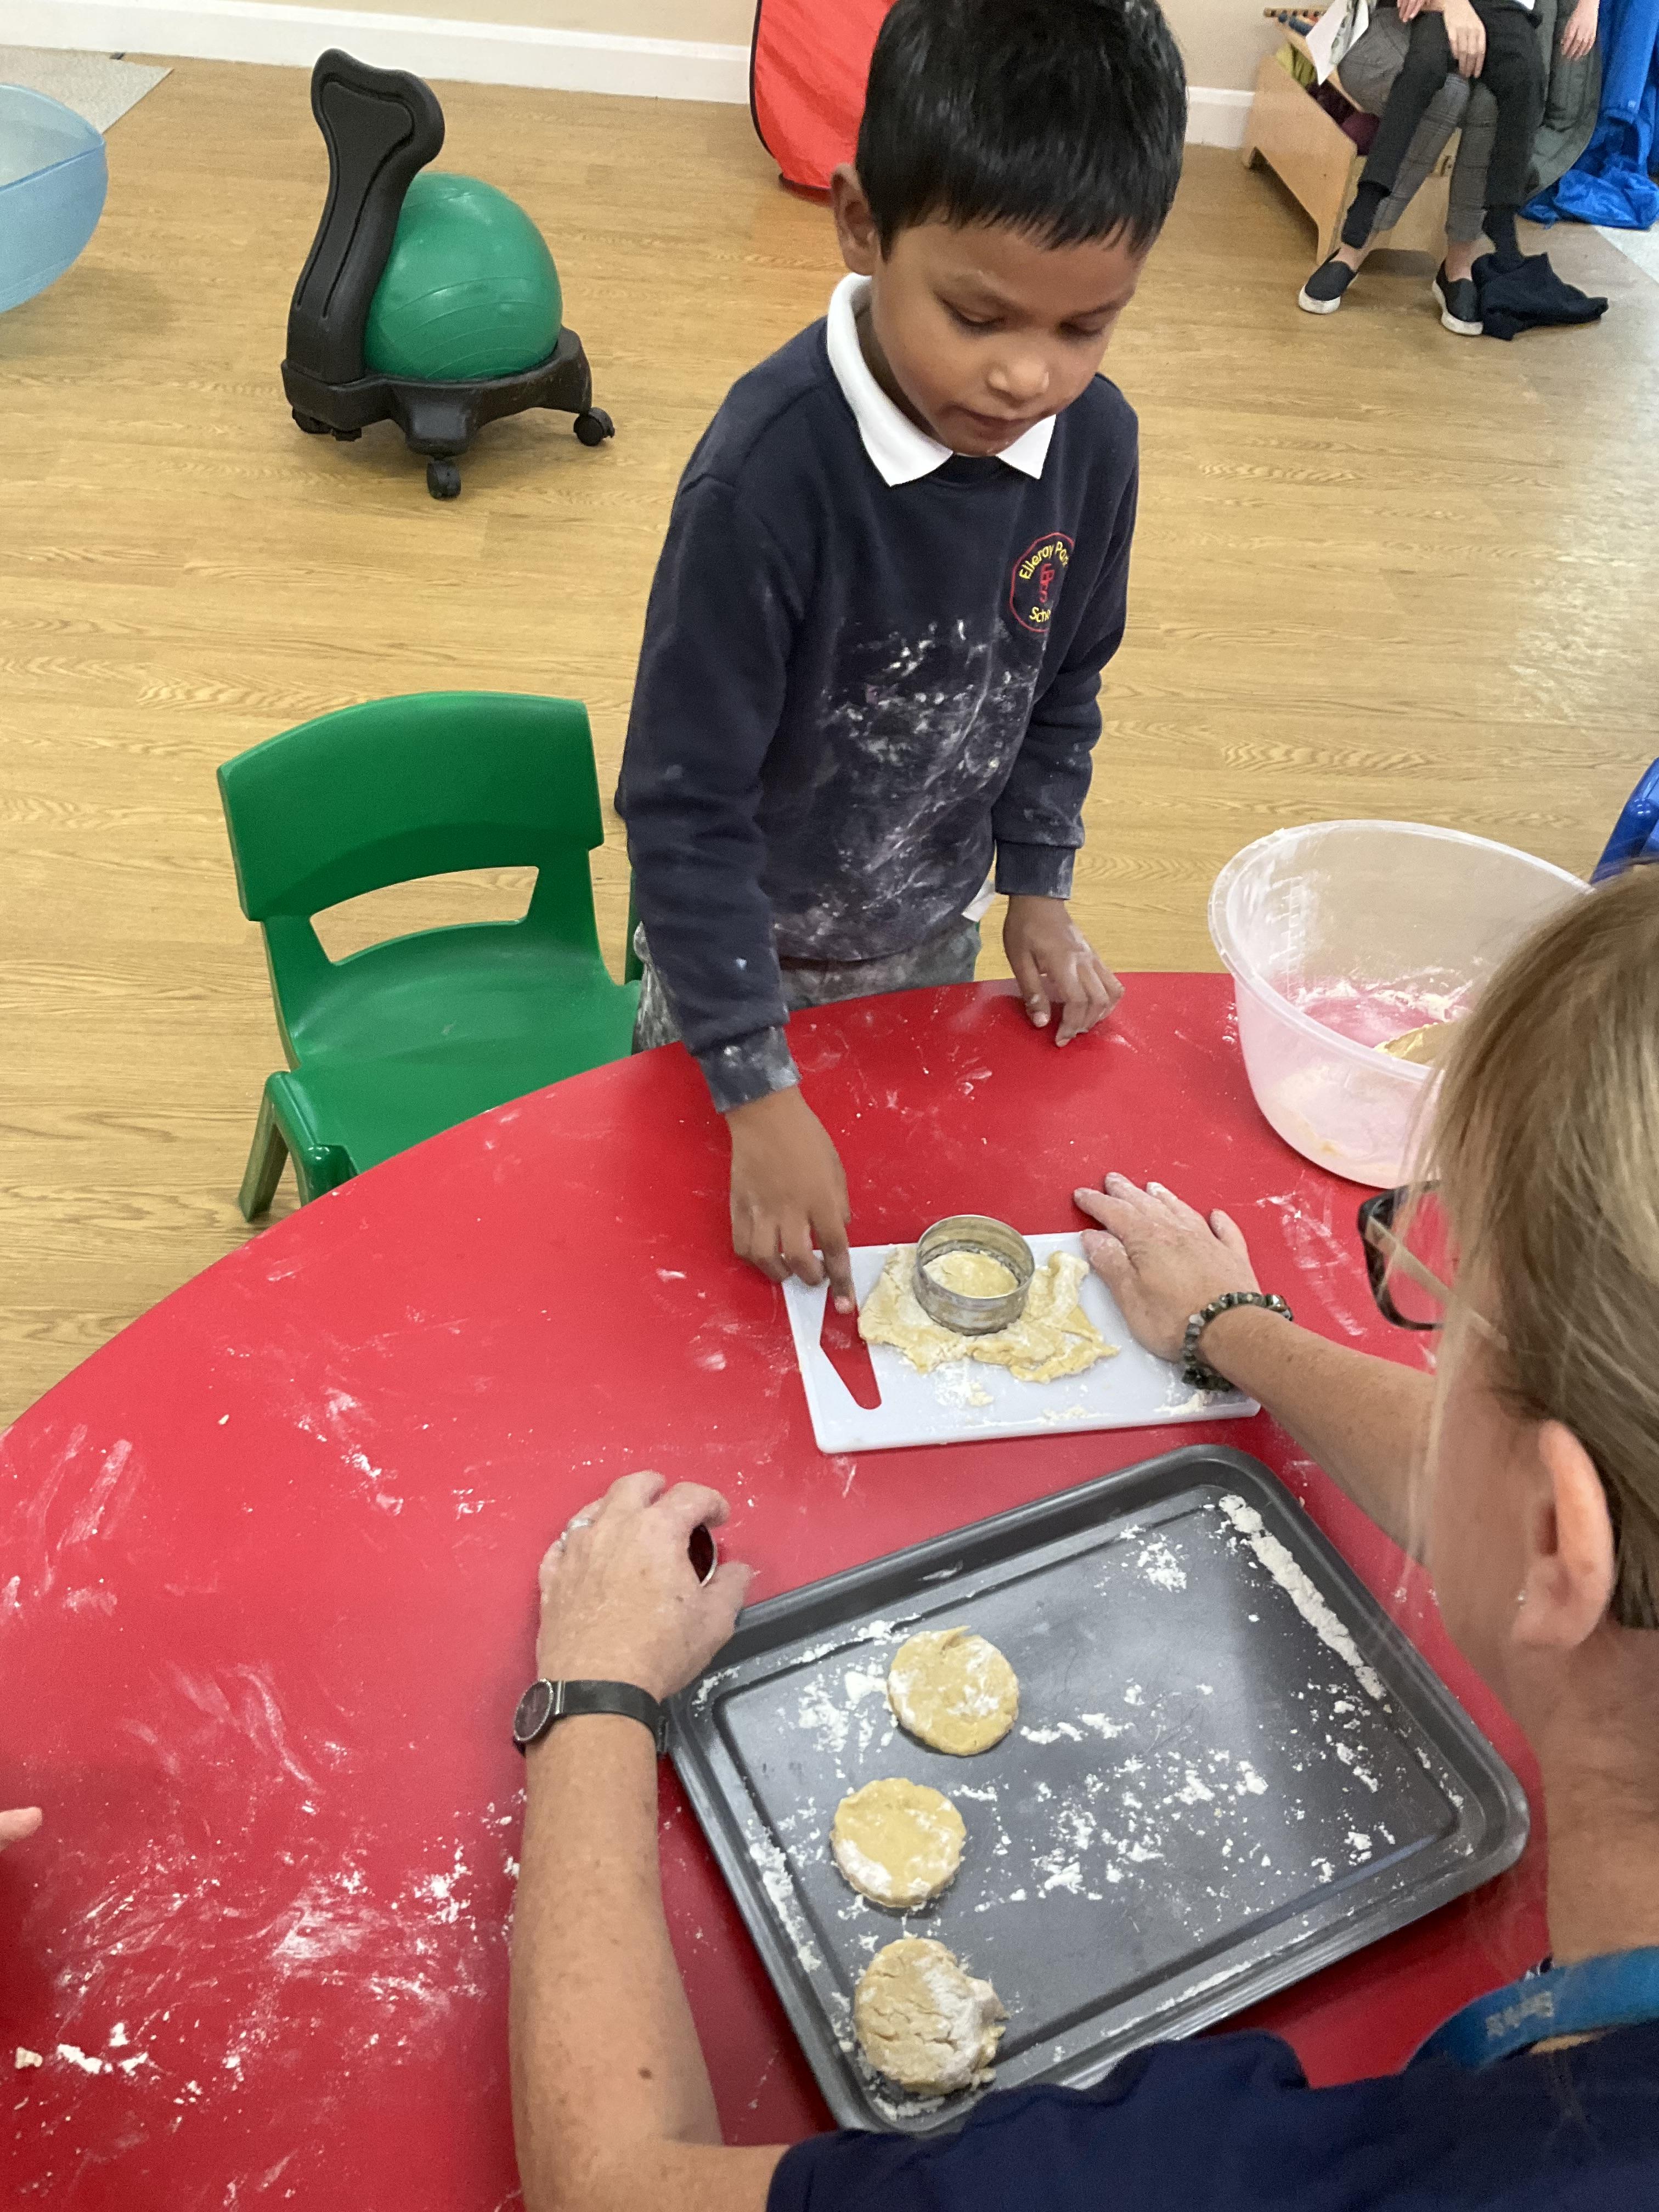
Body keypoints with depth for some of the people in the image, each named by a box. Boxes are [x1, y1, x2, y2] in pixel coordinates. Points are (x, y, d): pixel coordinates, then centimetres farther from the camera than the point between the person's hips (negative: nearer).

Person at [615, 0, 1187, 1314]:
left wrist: (1038, 887, 5)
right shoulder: (769, 472, -33)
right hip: (740, 944, -4)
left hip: (932, 934, 5)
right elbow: (685, 806, -28)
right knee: (704, 1232, 19)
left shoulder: (1095, 439, -15)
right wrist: (758, 1090, -27)